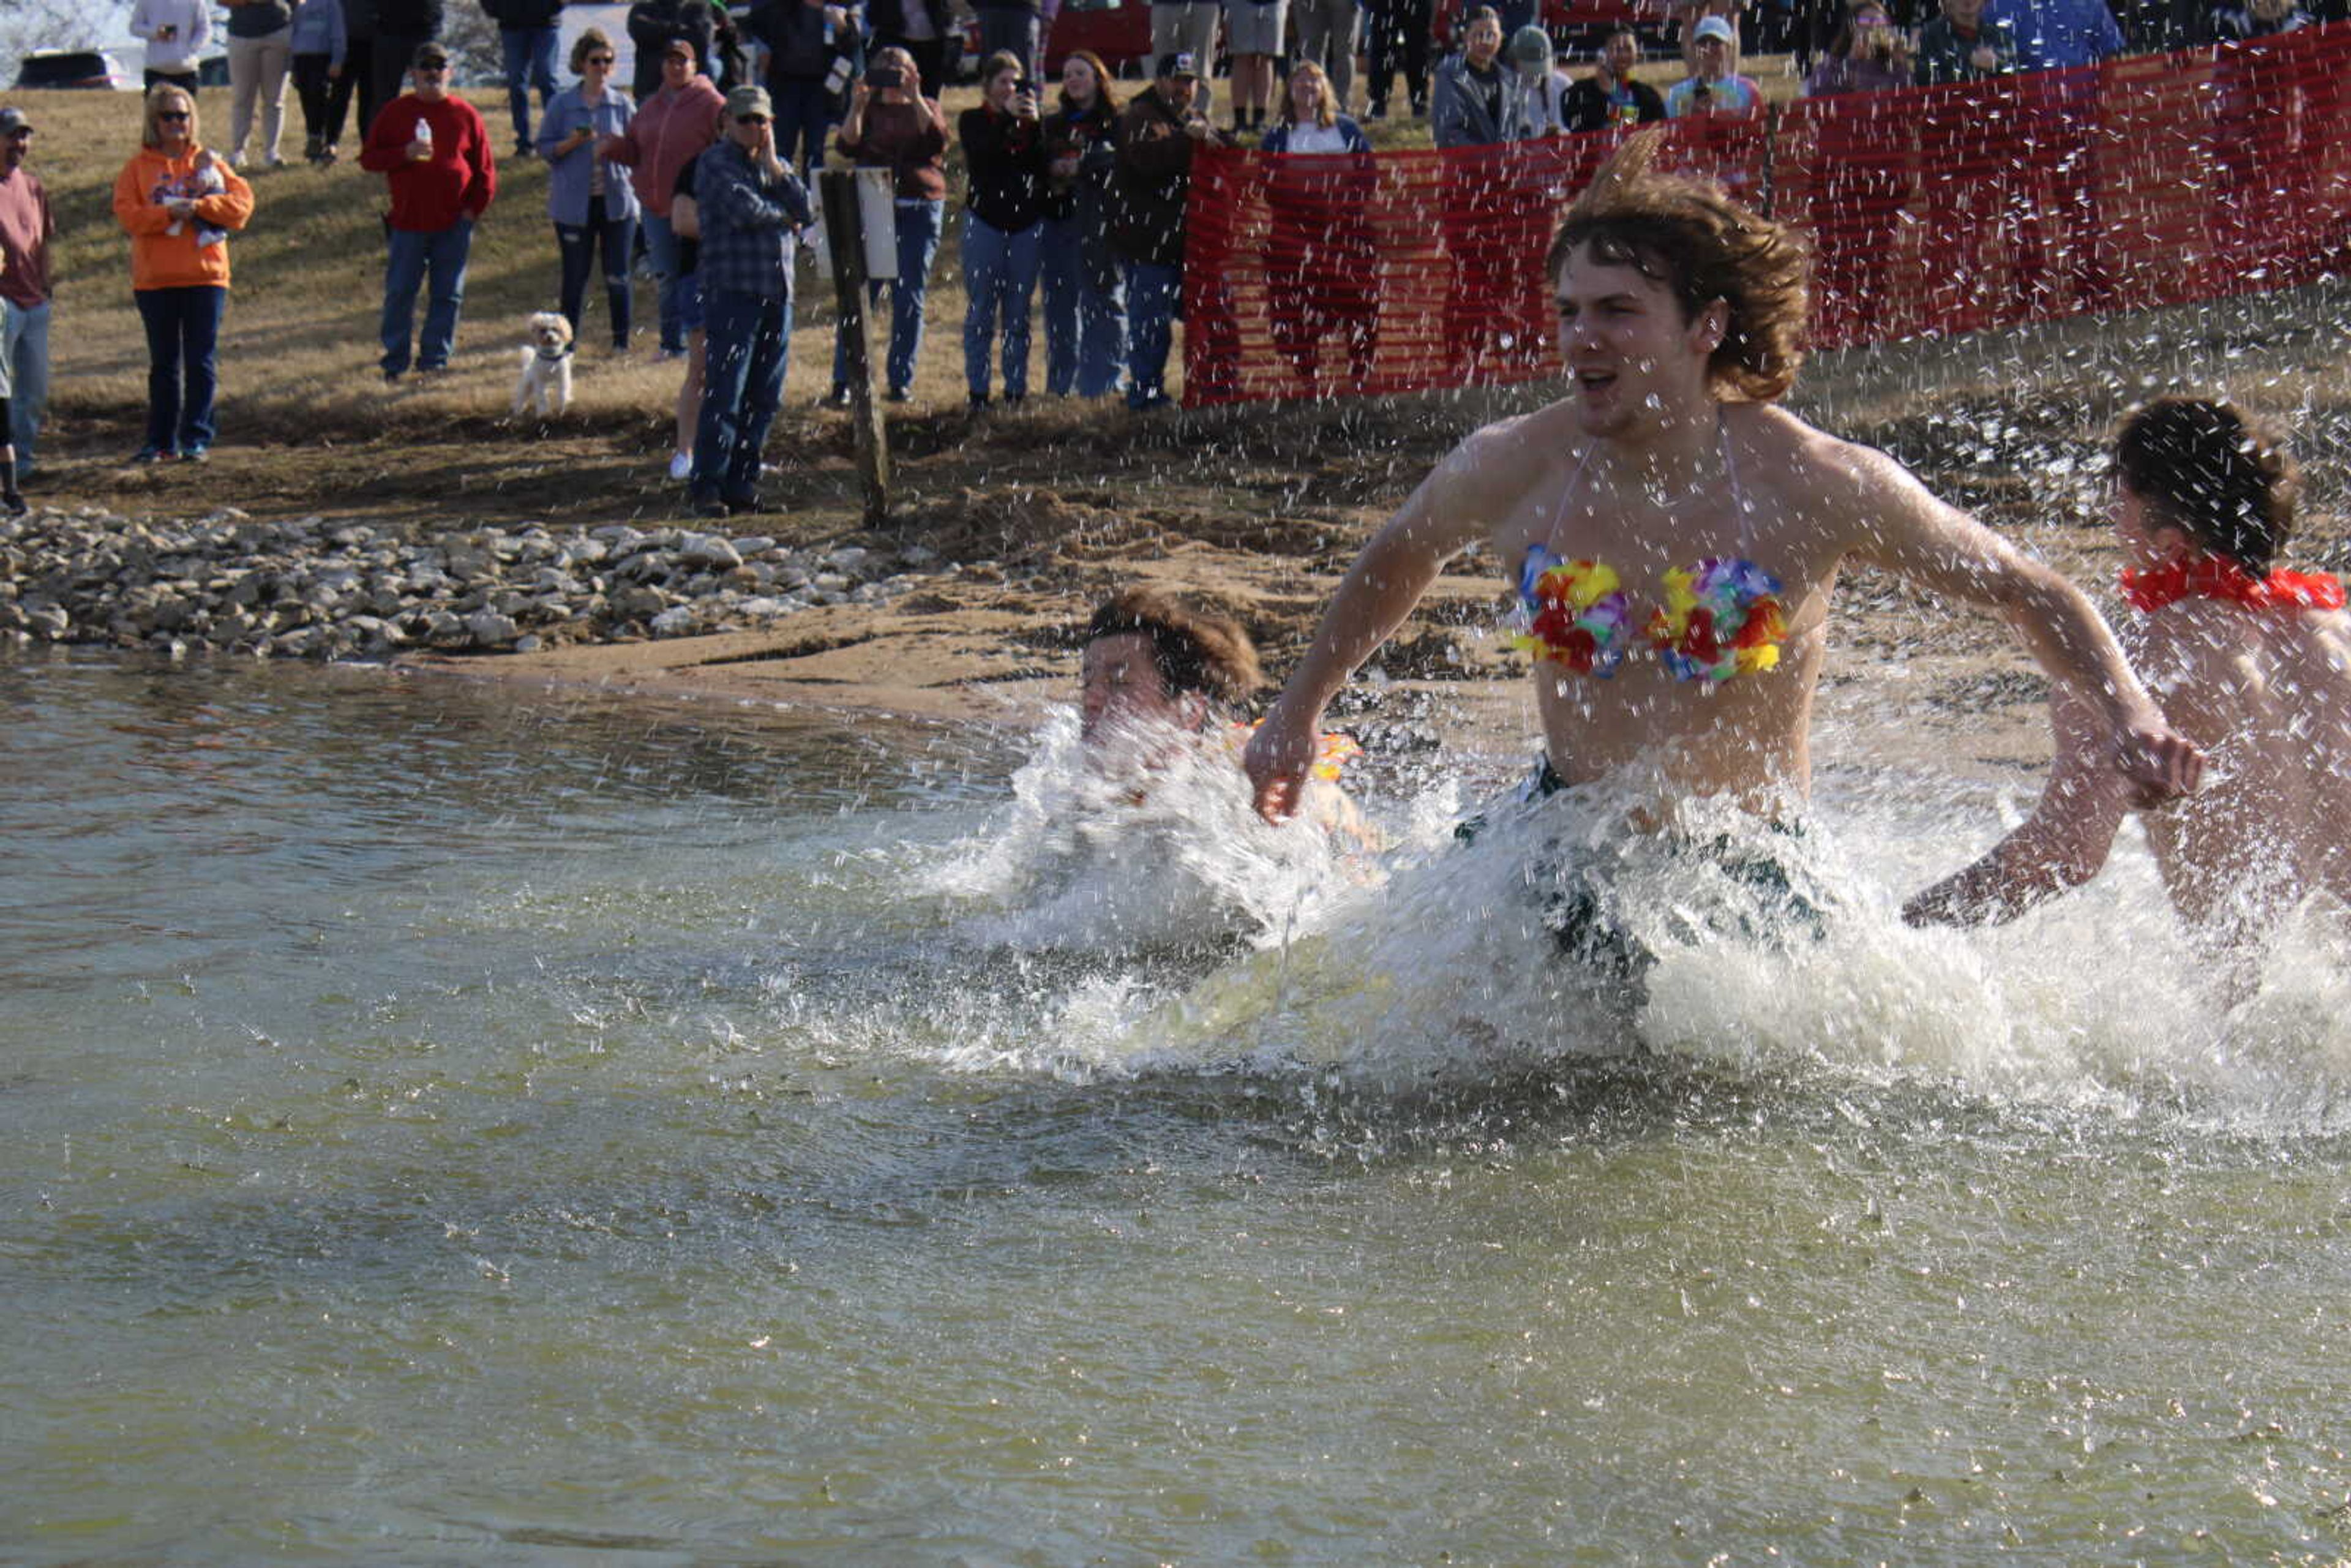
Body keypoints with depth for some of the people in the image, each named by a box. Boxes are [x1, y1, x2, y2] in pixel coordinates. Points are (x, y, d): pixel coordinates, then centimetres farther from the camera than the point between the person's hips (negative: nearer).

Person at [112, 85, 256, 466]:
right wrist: (169, 213, -20)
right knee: (164, 363, 6)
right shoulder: (139, 166, 4)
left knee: (201, 362, 0)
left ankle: (197, 438, 5)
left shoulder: (207, 161, 6)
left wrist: (200, 207, -16)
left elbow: (242, 202, -4)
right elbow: (127, 213, -8)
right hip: (154, 278, 0)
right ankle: (161, 441, 11)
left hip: (206, 276, 0)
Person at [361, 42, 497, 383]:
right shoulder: (395, 112, 5)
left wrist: (475, 208, 0)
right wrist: (405, 154, -14)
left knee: (448, 295, 3)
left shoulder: (465, 115, 6)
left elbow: (485, 170, 9)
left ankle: (435, 358, 11)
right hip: (408, 223, -1)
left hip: (454, 225, 1)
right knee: (399, 293, 0)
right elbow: (368, 159, 2)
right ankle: (395, 361, 8)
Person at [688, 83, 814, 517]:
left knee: (765, 399, 5)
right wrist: (784, 218, 4)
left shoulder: (777, 166, 21)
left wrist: (774, 167, 0)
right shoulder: (716, 163, 0)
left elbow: (806, 213, 7)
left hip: (778, 293, 7)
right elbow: (744, 209, -14)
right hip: (732, 290, -7)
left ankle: (742, 485, 11)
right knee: (725, 395, -10)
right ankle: (707, 486, -8)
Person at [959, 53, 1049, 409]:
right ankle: (977, 389, 2)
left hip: (1028, 222, 2)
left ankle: (1016, 389, 9)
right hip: (985, 220, -2)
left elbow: (1042, 165, -5)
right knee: (981, 310, -1)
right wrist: (1007, 116, -23)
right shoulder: (973, 121, 5)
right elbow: (981, 153, -16)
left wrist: (1034, 123, -17)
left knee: (1019, 313, 4)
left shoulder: (1031, 121, 10)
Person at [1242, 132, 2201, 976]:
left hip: (1748, 877, -3)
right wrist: (1300, 711, 24)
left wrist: (2128, 717, -23)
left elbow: (2028, 594, -6)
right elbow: (1400, 559, 17)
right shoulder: (1510, 471, -8)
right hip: (1564, 847, 3)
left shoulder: (1815, 486, -17)